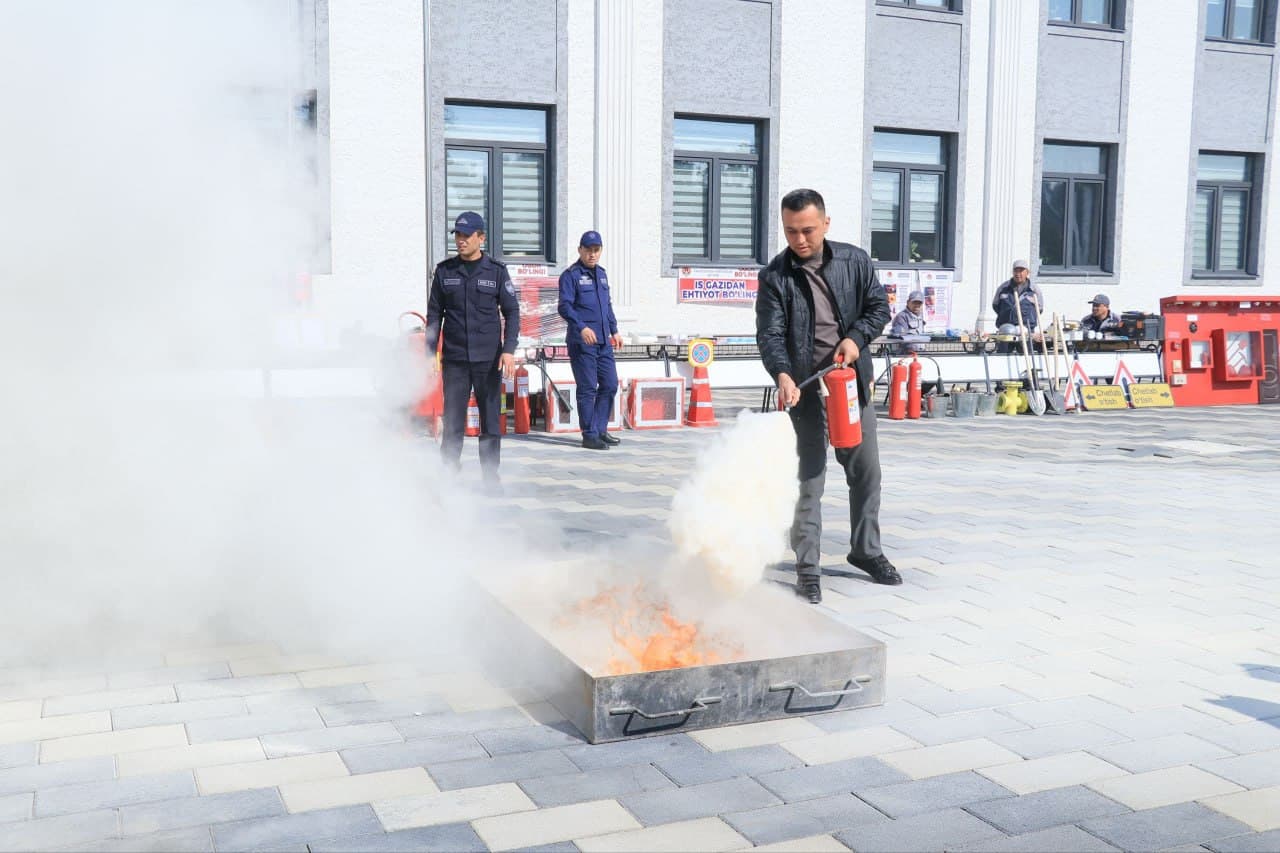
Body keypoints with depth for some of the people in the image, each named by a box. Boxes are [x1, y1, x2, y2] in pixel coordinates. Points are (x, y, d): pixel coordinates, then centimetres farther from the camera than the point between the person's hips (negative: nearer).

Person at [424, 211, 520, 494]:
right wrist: (430, 352, 5)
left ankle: (491, 476, 13)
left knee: (490, 420, 4)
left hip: (489, 359, -1)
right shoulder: (444, 271, 7)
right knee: (452, 420, 1)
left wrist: (509, 349, -9)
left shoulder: (496, 271, 2)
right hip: (454, 359, 1)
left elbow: (512, 312, 2)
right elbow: (434, 313, 10)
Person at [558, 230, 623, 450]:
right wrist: (582, 327, -27)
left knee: (610, 385, 9)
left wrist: (614, 330, 23)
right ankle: (589, 435, 4)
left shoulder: (601, 273, 18)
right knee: (588, 388, -4)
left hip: (603, 341, 7)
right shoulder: (571, 275, -6)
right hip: (581, 341, -7)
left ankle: (600, 430, 20)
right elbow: (565, 307, -15)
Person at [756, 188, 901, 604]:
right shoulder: (775, 276, -6)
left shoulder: (855, 261, 2)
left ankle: (865, 550, 31)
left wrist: (856, 338, -10)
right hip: (806, 388, -3)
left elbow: (879, 306, 8)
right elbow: (770, 334, -12)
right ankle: (807, 568, 6)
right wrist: (783, 375, -29)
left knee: (866, 471, 13)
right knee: (808, 479, -3)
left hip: (853, 381, 4)